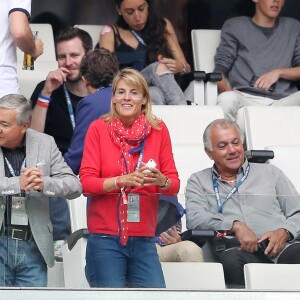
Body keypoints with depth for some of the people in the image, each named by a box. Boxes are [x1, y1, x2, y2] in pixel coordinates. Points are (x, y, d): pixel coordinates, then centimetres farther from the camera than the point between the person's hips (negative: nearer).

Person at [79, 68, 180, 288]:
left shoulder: (158, 130, 5)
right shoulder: (98, 128, 0)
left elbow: (174, 184, 4)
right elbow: (86, 182, -5)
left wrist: (161, 181, -18)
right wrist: (123, 181, -20)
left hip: (143, 239, 2)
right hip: (105, 238, -2)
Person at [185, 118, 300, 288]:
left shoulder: (270, 173, 28)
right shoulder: (198, 181, 24)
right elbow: (194, 219, 5)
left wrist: (284, 232, -3)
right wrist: (235, 225, -10)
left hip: (281, 247, 1)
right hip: (237, 250, -1)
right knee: (231, 260, -39)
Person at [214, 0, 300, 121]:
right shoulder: (234, 26, 17)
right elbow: (221, 68, 6)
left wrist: (279, 72, -5)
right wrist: (227, 91, -15)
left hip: (283, 100, 2)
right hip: (246, 97, -2)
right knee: (227, 99, -38)